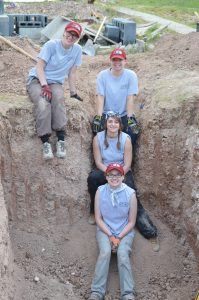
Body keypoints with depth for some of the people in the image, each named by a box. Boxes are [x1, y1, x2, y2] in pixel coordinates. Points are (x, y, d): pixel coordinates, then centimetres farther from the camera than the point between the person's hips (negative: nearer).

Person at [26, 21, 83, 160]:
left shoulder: (77, 50, 1)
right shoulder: (51, 45, -9)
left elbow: (72, 72, 7)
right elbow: (40, 67, -13)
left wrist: (73, 92, 5)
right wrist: (45, 86, -25)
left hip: (55, 83, 2)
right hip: (37, 80, -2)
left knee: (59, 99, -35)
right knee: (43, 103, -35)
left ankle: (61, 139, -35)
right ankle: (46, 142, -32)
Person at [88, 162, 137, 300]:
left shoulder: (130, 193, -10)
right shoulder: (100, 191, -7)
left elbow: (131, 222, -4)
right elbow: (98, 218, -3)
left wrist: (119, 238, -14)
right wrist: (110, 236, -13)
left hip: (125, 232, 0)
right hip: (105, 230, 1)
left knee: (123, 254, -28)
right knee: (105, 252, -28)